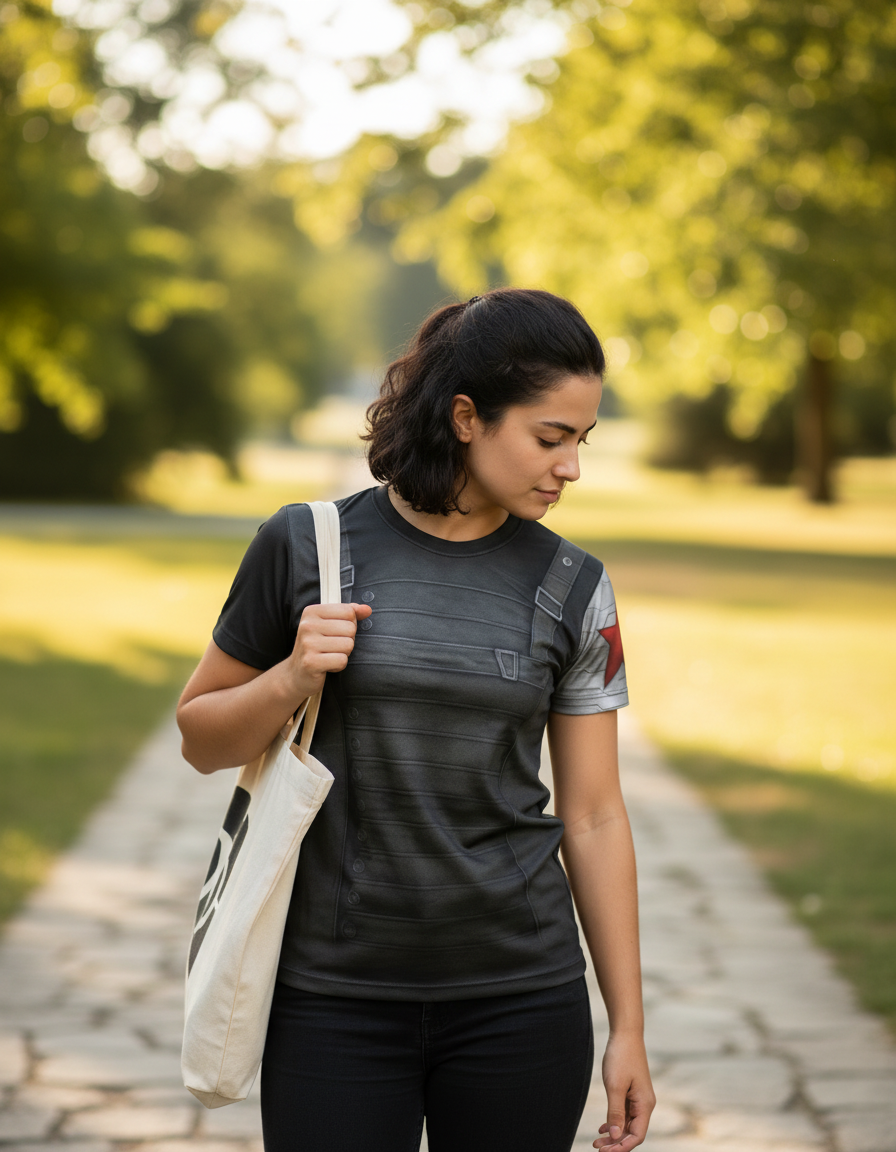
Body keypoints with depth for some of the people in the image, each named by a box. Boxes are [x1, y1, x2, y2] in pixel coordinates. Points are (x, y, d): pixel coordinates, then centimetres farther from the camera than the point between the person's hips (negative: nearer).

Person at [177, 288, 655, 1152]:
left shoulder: (572, 590, 1)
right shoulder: (307, 547, -3)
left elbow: (592, 817, 4)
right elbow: (201, 739, 6)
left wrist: (628, 1027, 3)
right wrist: (291, 680, -14)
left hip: (519, 999, 1)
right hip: (336, 998, -1)